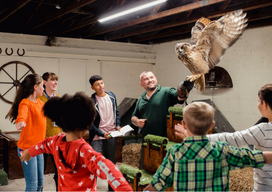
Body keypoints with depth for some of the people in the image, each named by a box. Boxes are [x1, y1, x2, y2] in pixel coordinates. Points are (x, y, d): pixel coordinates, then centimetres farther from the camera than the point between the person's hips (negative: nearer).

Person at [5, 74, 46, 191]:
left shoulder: (39, 102, 10)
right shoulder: (25, 103, -16)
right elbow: (22, 113, -39)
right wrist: (21, 121, -59)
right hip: (27, 148, -8)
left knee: (40, 182, 15)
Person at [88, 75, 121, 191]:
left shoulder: (112, 96, 5)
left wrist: (118, 125, 2)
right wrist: (102, 134, -17)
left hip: (112, 135, 5)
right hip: (97, 136, -5)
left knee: (111, 162, 15)